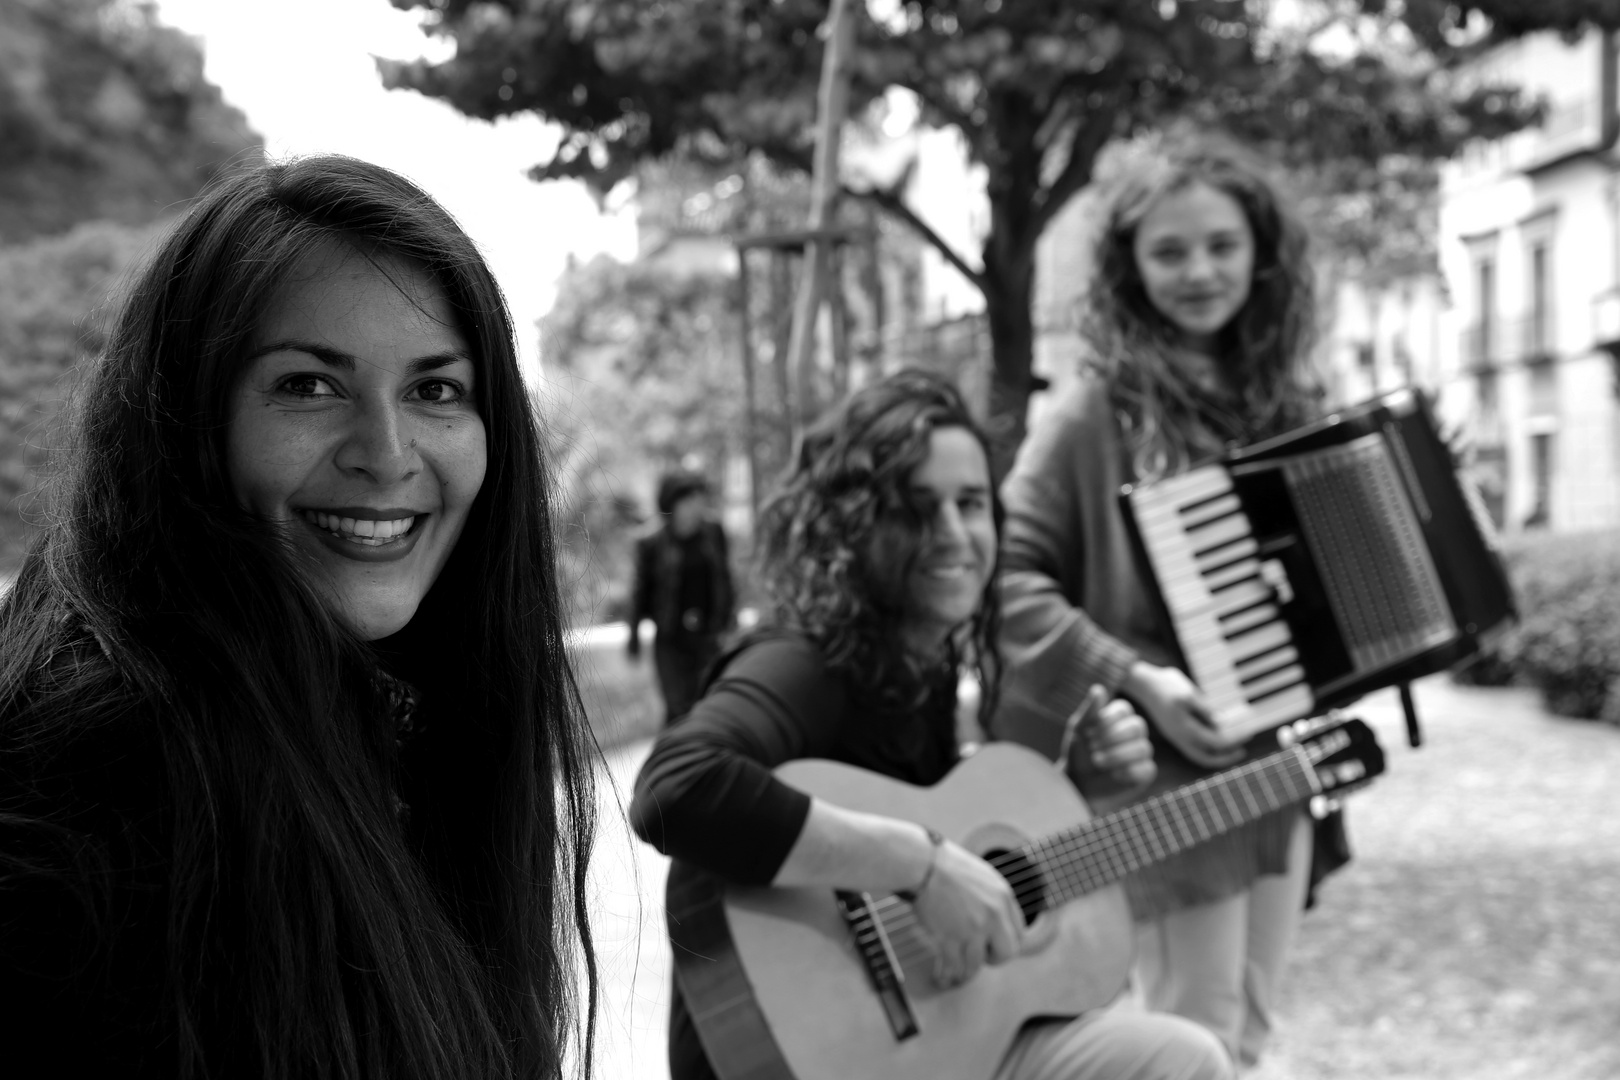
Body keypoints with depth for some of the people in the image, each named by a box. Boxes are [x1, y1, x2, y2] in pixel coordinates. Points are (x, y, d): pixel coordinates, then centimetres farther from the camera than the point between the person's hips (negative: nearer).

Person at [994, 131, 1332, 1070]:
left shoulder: (1285, 398, 9)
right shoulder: (1103, 408, -10)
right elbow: (1006, 575, -15)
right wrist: (1132, 680, -22)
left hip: (1283, 754, 6)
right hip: (1173, 764, -6)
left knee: (1251, 1031, 14)